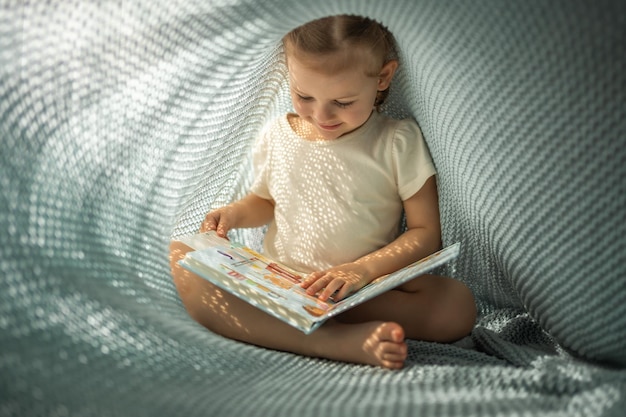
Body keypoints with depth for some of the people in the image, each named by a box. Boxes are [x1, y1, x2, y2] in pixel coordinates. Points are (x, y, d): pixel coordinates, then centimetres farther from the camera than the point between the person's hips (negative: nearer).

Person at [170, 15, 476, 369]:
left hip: (367, 292, -2)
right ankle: (339, 341, -35)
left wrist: (365, 269, -20)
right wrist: (237, 212, 2)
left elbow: (426, 233, -4)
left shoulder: (398, 143, -3)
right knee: (181, 256, -23)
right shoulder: (277, 137, 6)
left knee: (460, 305, -29)